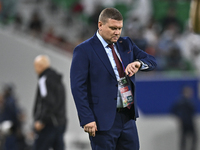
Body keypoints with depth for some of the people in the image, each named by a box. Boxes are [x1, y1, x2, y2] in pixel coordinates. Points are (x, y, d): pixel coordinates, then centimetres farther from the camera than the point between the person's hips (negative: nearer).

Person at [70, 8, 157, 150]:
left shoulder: (126, 44, 11)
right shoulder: (84, 50, -7)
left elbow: (152, 62, 11)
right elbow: (78, 87, -11)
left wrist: (138, 63, -14)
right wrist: (87, 119, -18)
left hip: (128, 117, 6)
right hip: (103, 119, -6)